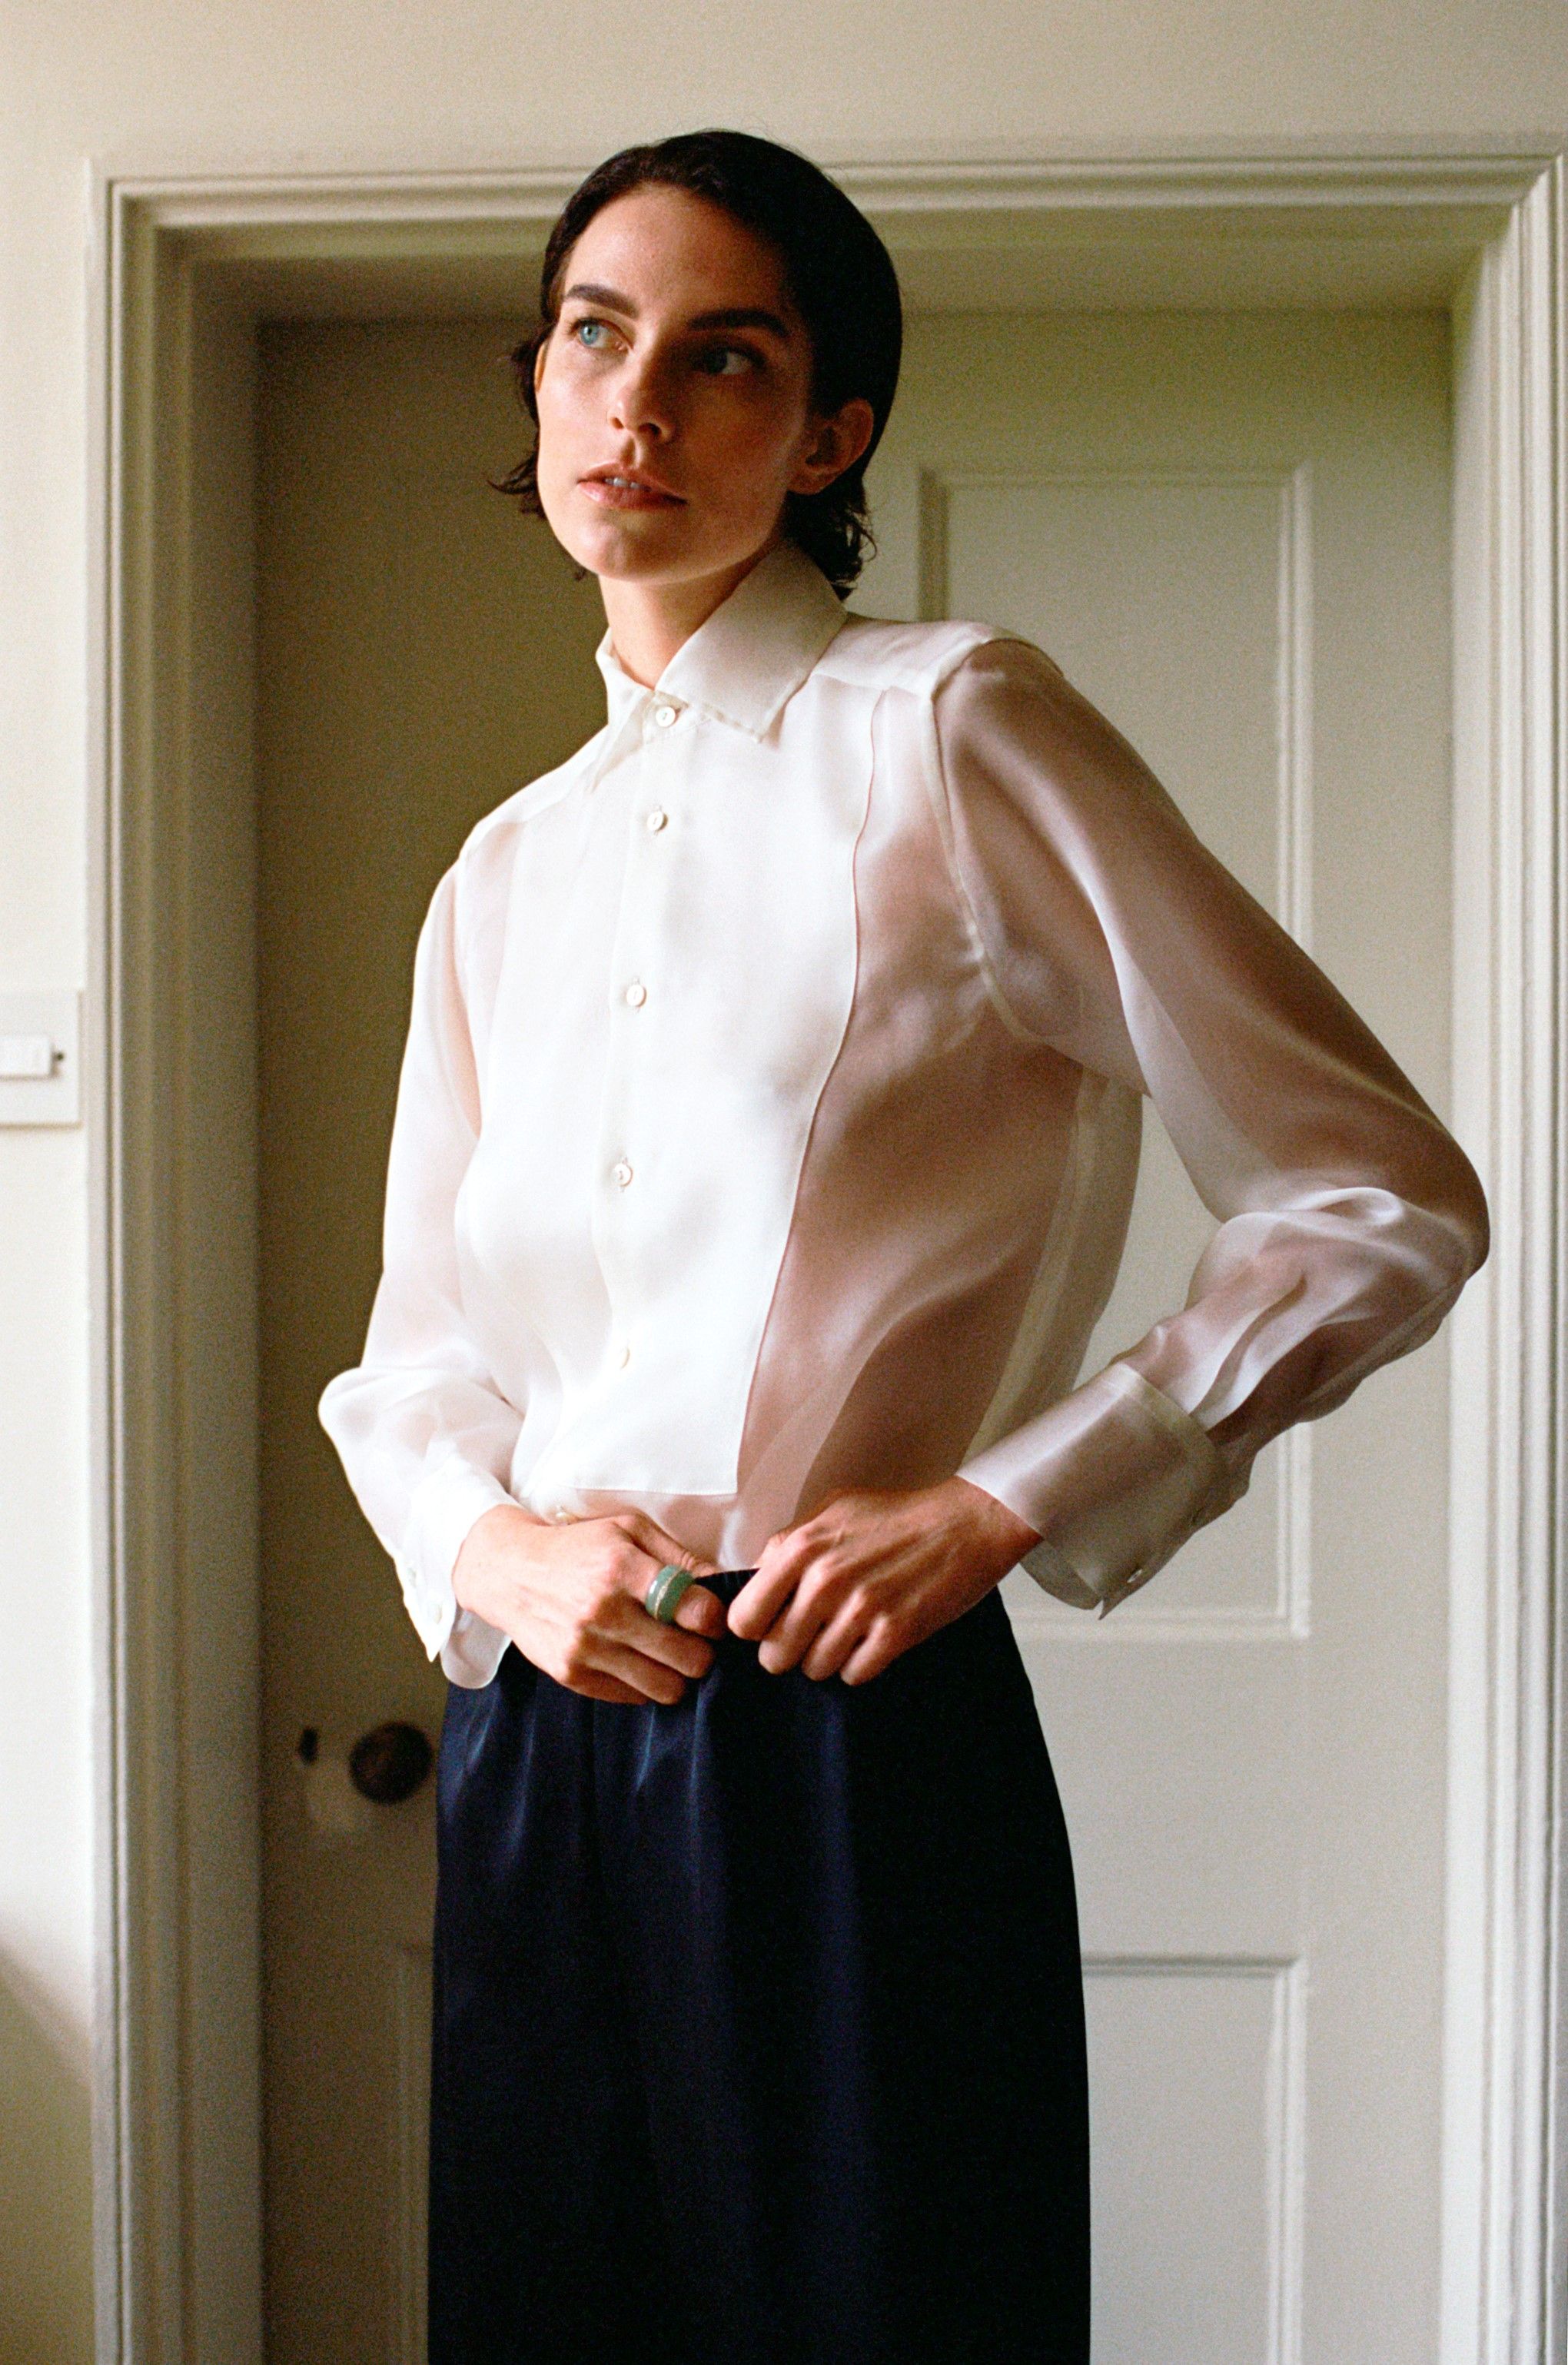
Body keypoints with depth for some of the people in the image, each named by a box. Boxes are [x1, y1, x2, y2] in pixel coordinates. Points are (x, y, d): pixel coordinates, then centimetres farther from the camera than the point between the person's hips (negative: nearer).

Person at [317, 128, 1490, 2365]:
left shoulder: (952, 728, -6)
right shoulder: (507, 872, 12)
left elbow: (1389, 1201, -8)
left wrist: (1004, 1505, -13)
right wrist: (485, 1538, -5)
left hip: (850, 1739, -5)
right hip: (531, 1749, 6)